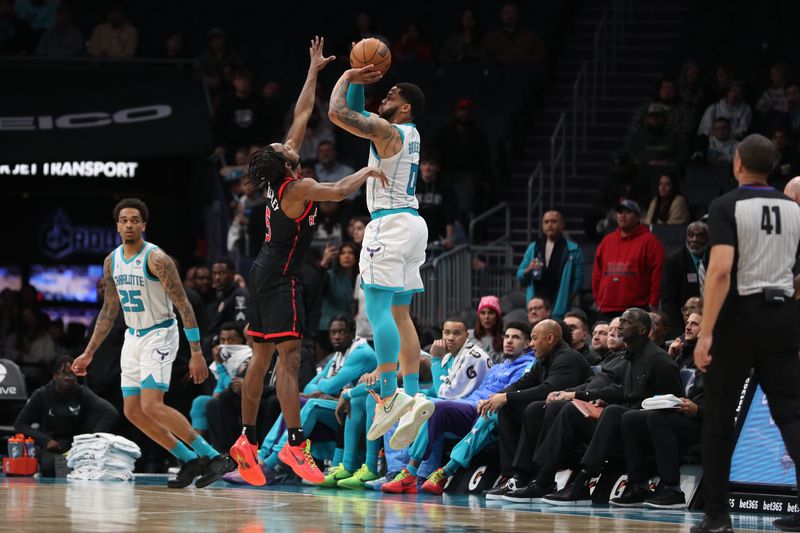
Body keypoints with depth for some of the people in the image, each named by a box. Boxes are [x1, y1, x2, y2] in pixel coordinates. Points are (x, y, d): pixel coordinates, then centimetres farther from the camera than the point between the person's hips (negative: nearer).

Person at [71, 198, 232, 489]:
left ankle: (213, 457, -15)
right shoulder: (112, 261, 5)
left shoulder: (156, 259, -18)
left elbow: (184, 305, -18)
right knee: (132, 411, 4)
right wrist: (88, 353, 15)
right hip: (133, 337, 8)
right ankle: (189, 460, 15)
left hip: (159, 336, -8)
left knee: (151, 406, -21)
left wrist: (197, 353, -22)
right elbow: (109, 311, 16)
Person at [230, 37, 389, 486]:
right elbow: (338, 191, -33)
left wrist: (314, 72, 15)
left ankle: (248, 441, 13)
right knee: (289, 356, -15)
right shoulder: (297, 188, -17)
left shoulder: (282, 178, 5)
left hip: (267, 273, 10)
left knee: (262, 357, 10)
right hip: (281, 276, -10)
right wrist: (368, 171, -15)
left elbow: (302, 117, 12)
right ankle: (296, 443, -22)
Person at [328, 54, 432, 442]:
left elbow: (337, 112, -16)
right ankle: (413, 396, 5)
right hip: (412, 222, 10)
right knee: (399, 313, 10)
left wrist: (347, 77, -2)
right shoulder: (409, 133, 17)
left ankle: (390, 395, -24)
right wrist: (357, 82, 17)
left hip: (390, 222, -10)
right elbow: (354, 111, 29)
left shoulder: (387, 130, -10)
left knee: (377, 308, -15)